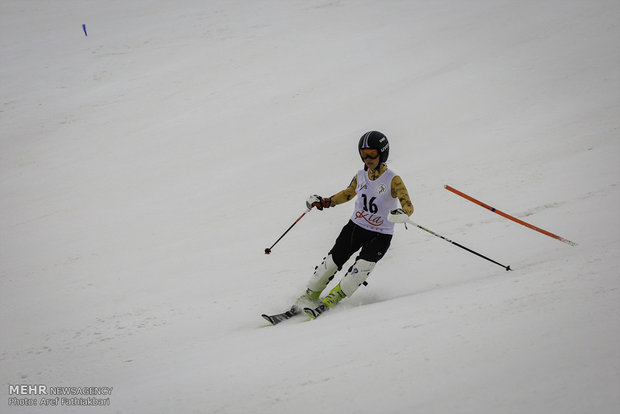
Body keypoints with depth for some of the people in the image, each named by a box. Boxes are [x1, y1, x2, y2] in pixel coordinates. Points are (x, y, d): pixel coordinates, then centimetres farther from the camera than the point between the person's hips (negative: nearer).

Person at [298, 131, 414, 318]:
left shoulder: (393, 180, -13)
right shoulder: (361, 176, 3)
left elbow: (408, 206, -22)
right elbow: (348, 193, 22)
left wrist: (401, 214, -45)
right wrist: (324, 202, 14)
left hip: (380, 235, -4)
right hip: (356, 226, 4)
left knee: (363, 265, -24)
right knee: (333, 260, -5)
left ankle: (331, 299, -15)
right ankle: (310, 296, 11)